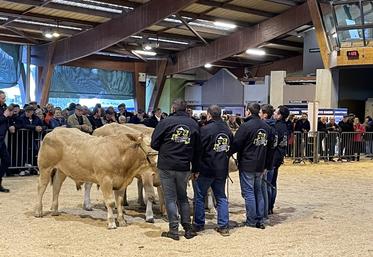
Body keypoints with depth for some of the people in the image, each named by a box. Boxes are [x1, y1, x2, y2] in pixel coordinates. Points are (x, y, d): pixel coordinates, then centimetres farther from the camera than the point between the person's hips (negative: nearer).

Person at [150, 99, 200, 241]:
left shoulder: (165, 122, -7)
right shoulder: (194, 124, 4)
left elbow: (154, 144, -6)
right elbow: (197, 149, 8)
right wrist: (195, 169, 14)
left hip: (166, 166, -3)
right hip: (184, 167, 3)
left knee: (170, 198, 5)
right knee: (182, 197, 17)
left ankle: (174, 230, 6)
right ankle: (188, 228, 17)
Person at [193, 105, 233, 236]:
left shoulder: (205, 129, -14)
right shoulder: (228, 130, 7)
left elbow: (199, 150, -15)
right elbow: (231, 149, 13)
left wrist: (196, 169, -9)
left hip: (206, 169, -6)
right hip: (222, 171, 6)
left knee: (199, 196, 8)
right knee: (221, 197, 11)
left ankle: (198, 224, 15)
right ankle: (224, 226, 9)